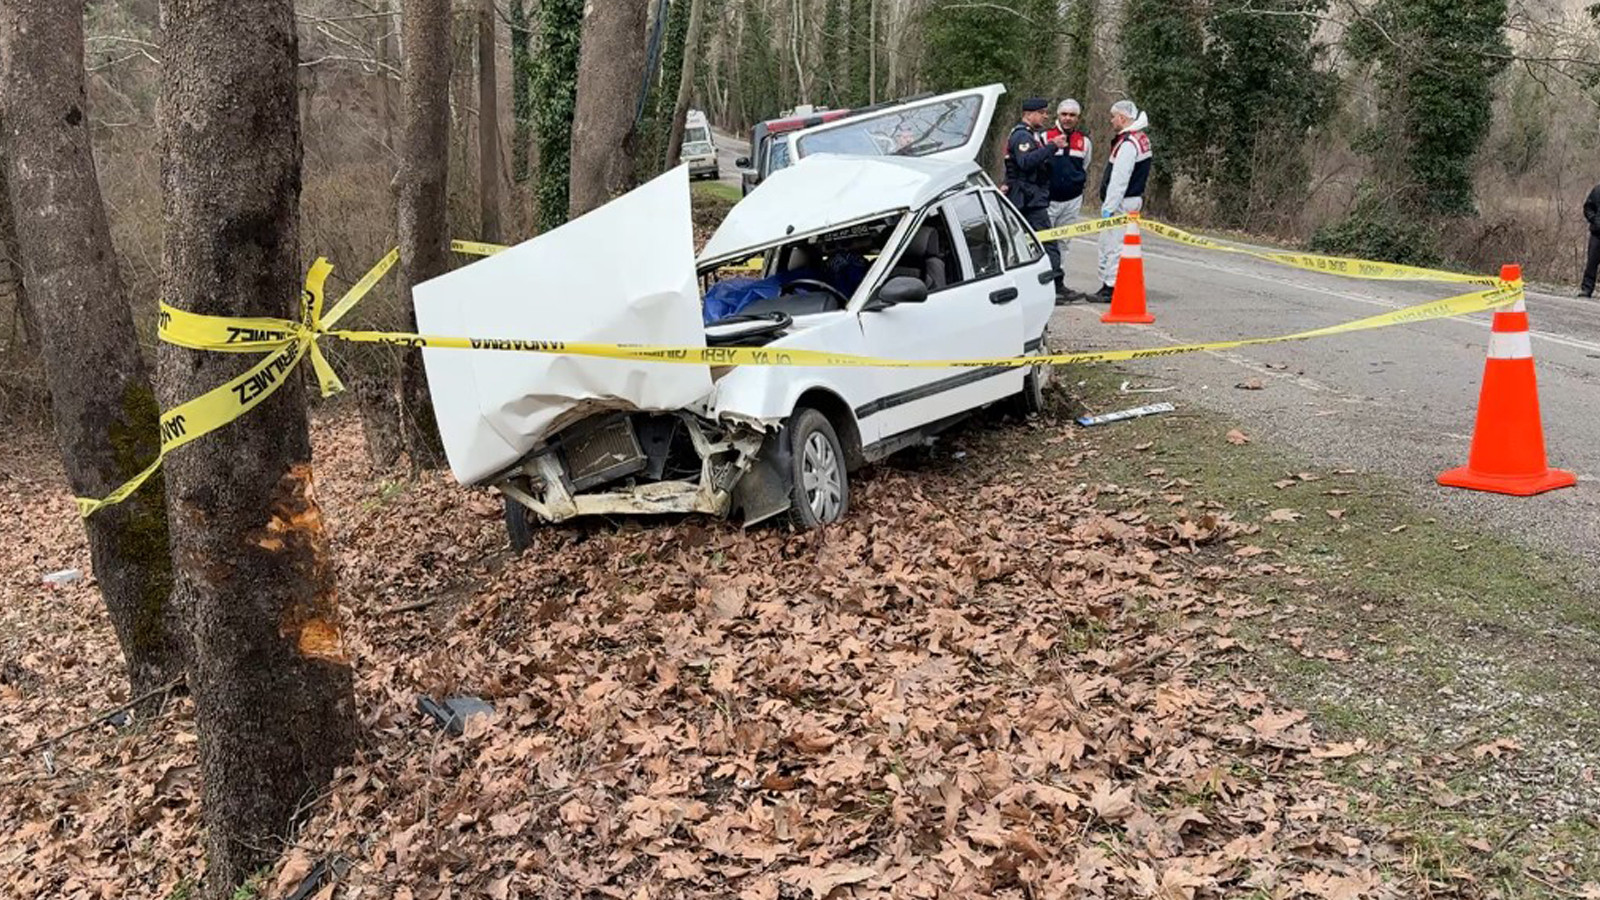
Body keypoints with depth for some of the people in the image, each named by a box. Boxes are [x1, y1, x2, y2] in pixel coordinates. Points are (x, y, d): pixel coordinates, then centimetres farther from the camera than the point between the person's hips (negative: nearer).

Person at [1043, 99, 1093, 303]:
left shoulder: (1084, 142, 10)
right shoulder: (1044, 137, -5)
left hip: (1072, 201, 4)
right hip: (1047, 200, -4)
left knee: (1062, 244, 9)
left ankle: (1057, 284, 14)